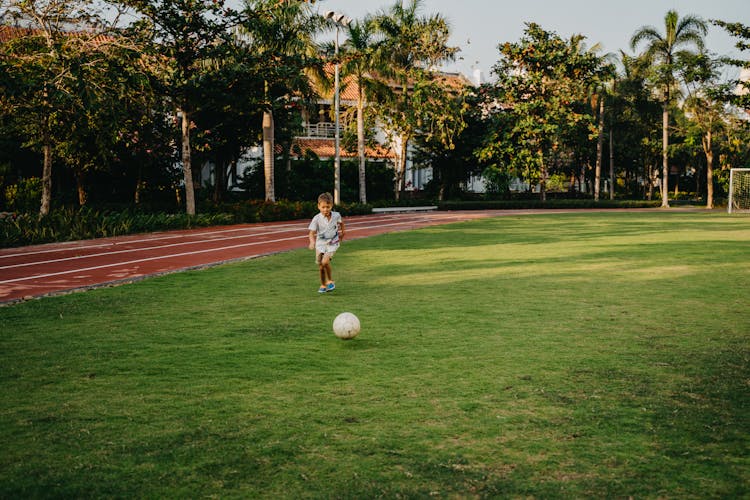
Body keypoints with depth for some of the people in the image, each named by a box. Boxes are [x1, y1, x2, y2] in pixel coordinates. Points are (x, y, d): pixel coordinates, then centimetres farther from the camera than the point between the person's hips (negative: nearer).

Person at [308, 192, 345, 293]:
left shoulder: (336, 215, -8)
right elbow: (312, 232, -17)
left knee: (325, 261, -23)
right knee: (321, 267, 5)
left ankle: (330, 280, -1)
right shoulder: (317, 219, -14)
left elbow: (341, 222, 17)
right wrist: (312, 242, -35)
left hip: (332, 243, -1)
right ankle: (323, 285, 26)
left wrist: (342, 231, 26)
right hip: (320, 243, 1)